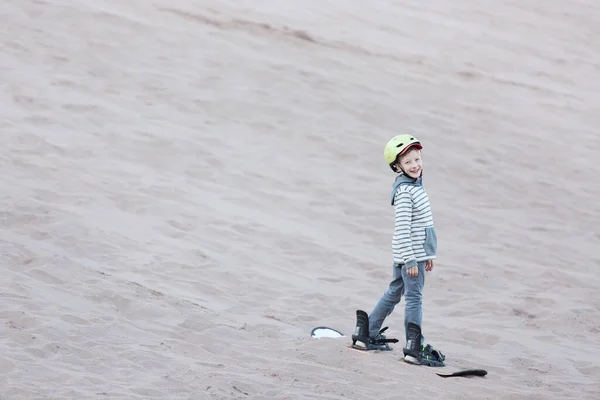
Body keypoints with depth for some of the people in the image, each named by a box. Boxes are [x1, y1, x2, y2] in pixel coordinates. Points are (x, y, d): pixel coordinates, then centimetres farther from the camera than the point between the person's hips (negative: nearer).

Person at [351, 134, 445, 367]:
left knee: (394, 293, 18)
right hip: (409, 253, -10)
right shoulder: (405, 191, -18)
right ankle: (414, 349, -4)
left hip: (416, 251, 10)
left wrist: (428, 254, 23)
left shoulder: (415, 185, 13)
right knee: (414, 298, -6)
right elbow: (402, 228, -22)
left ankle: (366, 335, 27)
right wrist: (411, 260, -23)